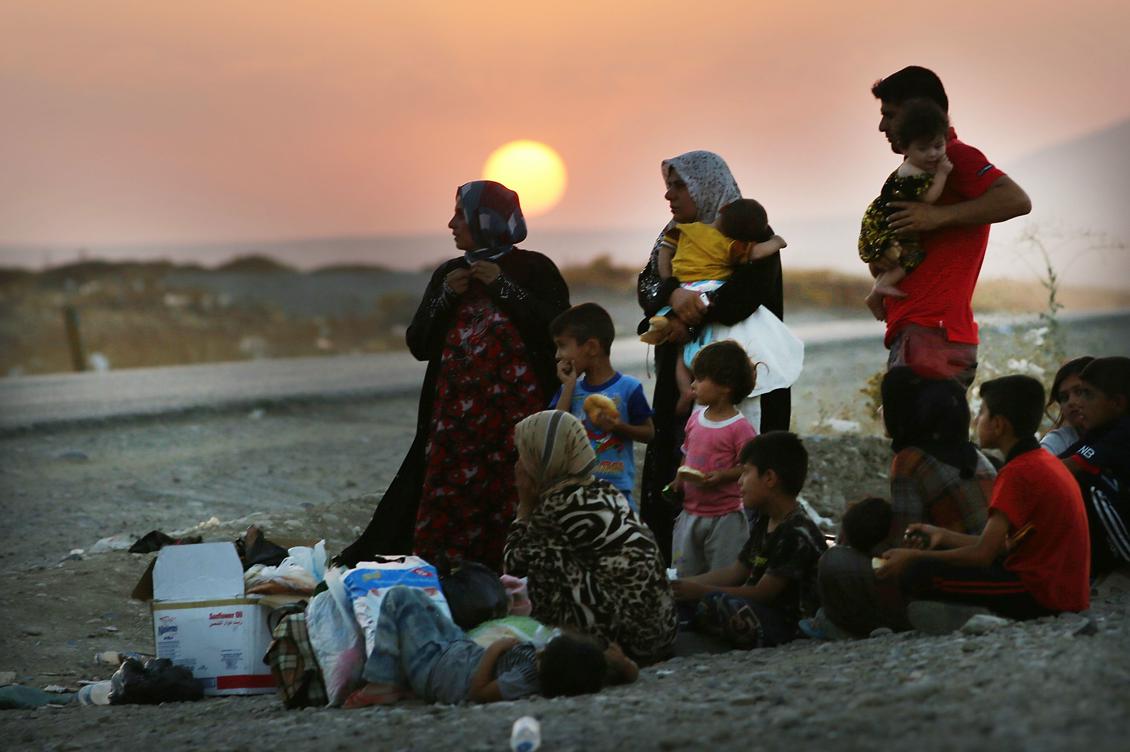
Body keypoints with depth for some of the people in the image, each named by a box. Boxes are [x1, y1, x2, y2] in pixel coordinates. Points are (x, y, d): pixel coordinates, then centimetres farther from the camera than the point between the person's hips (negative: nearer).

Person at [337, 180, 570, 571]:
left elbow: (559, 329, -10)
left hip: (517, 411, -4)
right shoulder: (449, 273, 17)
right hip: (455, 413, 4)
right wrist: (446, 296, -1)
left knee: (513, 503, -13)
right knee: (447, 509, -3)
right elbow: (419, 345, 13)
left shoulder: (533, 269, 3)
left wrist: (502, 286, -10)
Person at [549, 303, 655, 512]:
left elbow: (648, 432, 0)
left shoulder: (628, 387, -6)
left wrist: (618, 427, -18)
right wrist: (569, 386, -8)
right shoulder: (570, 389, 6)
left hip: (616, 487, -4)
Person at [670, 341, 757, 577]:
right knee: (683, 573, 14)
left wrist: (723, 476, -26)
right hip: (690, 511, 7)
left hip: (724, 516, -7)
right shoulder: (695, 419, 6)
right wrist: (678, 481, 1)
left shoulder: (739, 427, -15)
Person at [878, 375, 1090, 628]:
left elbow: (983, 554, -18)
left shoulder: (1018, 472, -16)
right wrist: (945, 536, 22)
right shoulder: (1047, 462, 14)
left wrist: (914, 557, -7)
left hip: (1041, 597, -10)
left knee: (917, 575, -18)